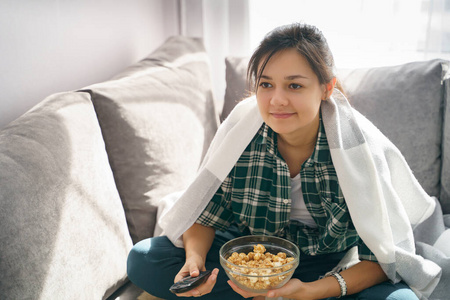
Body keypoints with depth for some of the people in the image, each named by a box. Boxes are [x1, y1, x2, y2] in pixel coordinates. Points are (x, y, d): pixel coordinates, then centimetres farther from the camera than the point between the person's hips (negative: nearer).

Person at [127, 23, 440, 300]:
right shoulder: (238, 133, -16)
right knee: (143, 260, -15)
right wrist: (195, 260, -26)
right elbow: (206, 215, -4)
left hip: (331, 263, -1)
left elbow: (382, 257, -19)